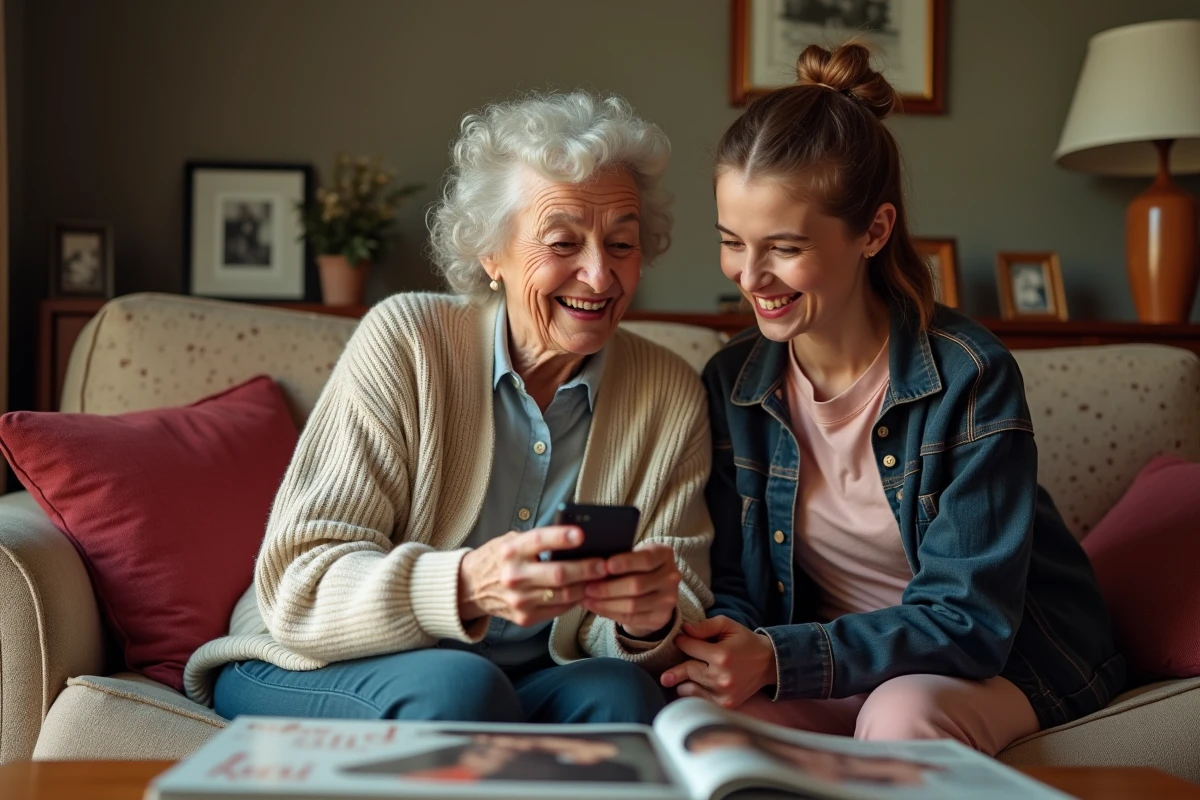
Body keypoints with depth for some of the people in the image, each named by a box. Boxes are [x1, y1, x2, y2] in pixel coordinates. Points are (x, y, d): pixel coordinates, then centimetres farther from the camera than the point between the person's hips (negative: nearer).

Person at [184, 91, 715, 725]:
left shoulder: (670, 398, -3)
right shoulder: (403, 343, -13)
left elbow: (687, 617, -3)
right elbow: (297, 588, -19)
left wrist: (653, 619, -29)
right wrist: (468, 586, -38)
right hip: (318, 671, -3)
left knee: (619, 692, -28)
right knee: (458, 685, -35)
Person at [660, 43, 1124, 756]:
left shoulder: (969, 377, -20)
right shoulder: (732, 383, -5)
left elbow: (967, 620, -21)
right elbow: (736, 589, 0)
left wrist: (778, 658, -33)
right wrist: (718, 641, -26)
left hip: (1001, 663, -2)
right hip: (836, 666, 3)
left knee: (902, 712, -36)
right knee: (698, 711, -27)